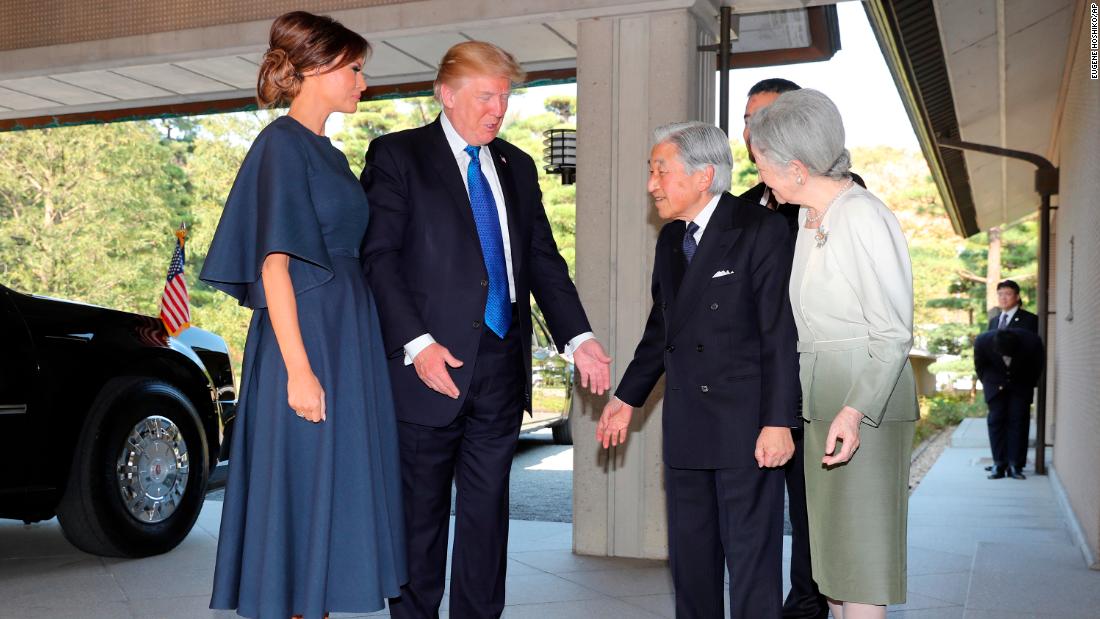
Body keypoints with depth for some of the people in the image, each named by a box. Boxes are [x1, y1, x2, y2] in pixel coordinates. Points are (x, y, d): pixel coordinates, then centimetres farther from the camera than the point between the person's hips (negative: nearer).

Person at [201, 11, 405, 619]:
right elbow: (273, 263, -17)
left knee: (332, 495, 12)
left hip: (346, 339, 9)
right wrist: (299, 368, -22)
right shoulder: (282, 144, -10)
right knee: (301, 495, -2)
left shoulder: (327, 152, 16)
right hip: (306, 337, -9)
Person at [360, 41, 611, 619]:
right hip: (432, 363, -4)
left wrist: (578, 337, 2)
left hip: (501, 362, 5)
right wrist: (417, 344, -18)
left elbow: (543, 259, 14)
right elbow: (377, 256, -8)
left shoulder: (517, 166, 15)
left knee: (487, 507, 10)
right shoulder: (397, 155, -1)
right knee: (421, 510, 6)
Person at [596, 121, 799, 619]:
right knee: (689, 556, 15)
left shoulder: (761, 230, -9)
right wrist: (628, 397, 22)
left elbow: (781, 334, -13)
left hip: (745, 426, -7)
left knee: (752, 559, 0)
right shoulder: (670, 239, 12)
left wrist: (777, 423, -17)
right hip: (685, 427, 7)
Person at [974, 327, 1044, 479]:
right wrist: (987, 383, -2)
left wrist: (1030, 385, 0)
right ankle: (999, 465, -3)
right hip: (996, 384, 1)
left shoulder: (1032, 341, -32)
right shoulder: (983, 341, -30)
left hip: (1022, 383, 0)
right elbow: (979, 366, -6)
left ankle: (1015, 466, -4)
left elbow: (1038, 366, -8)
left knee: (1019, 421, -7)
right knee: (996, 420, -6)